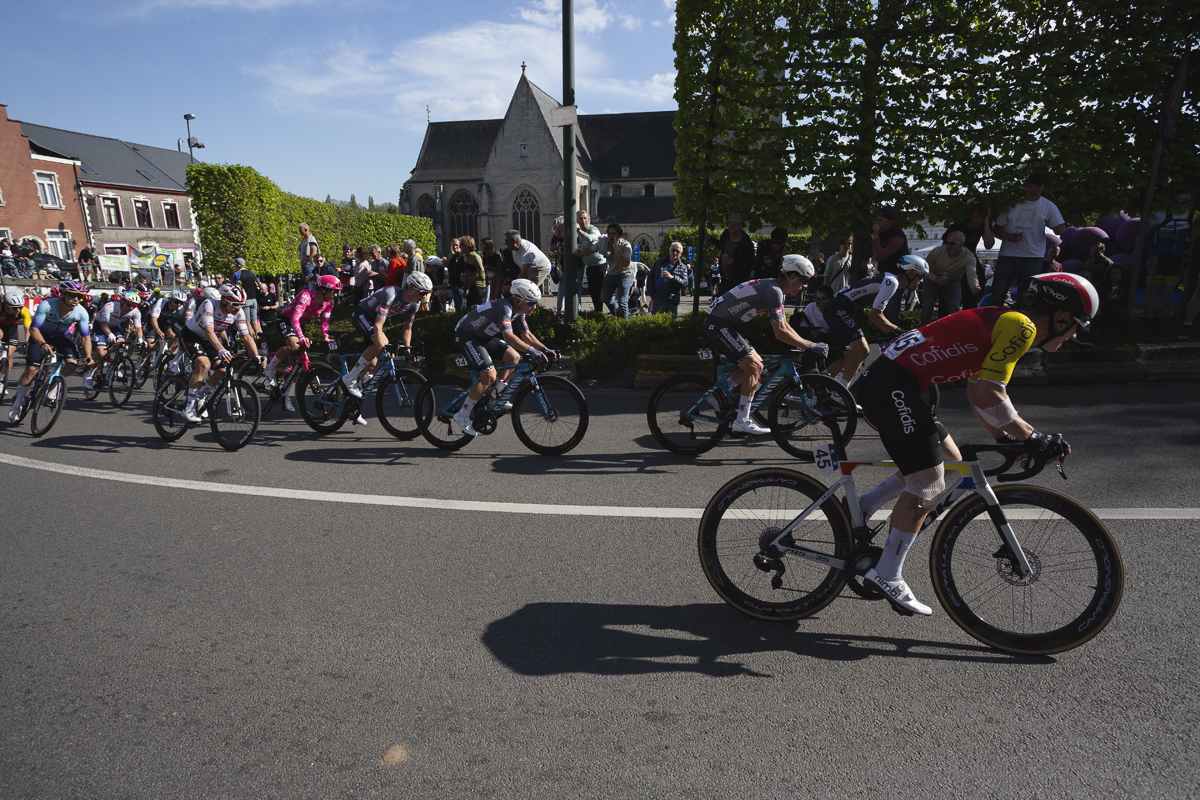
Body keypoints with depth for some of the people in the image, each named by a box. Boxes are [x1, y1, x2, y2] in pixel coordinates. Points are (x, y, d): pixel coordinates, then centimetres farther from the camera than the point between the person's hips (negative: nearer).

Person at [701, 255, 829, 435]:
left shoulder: (773, 288, 14)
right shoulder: (774, 290, -18)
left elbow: (784, 325, 22)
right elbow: (780, 333, -22)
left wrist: (805, 343, 14)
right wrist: (812, 346, -16)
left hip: (718, 324, 10)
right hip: (718, 325, -10)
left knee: (755, 363, 11)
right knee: (753, 367, -10)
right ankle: (742, 422, -5)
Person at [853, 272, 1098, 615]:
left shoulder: (1003, 323, 22)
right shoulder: (1021, 326, -8)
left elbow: (976, 392, 28)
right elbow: (988, 397, -18)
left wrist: (1005, 438, 23)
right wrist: (1033, 438, -8)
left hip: (885, 384, 10)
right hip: (893, 389, -10)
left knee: (950, 461, 20)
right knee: (929, 488, -3)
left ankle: (862, 507, 21)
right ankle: (887, 575, 8)